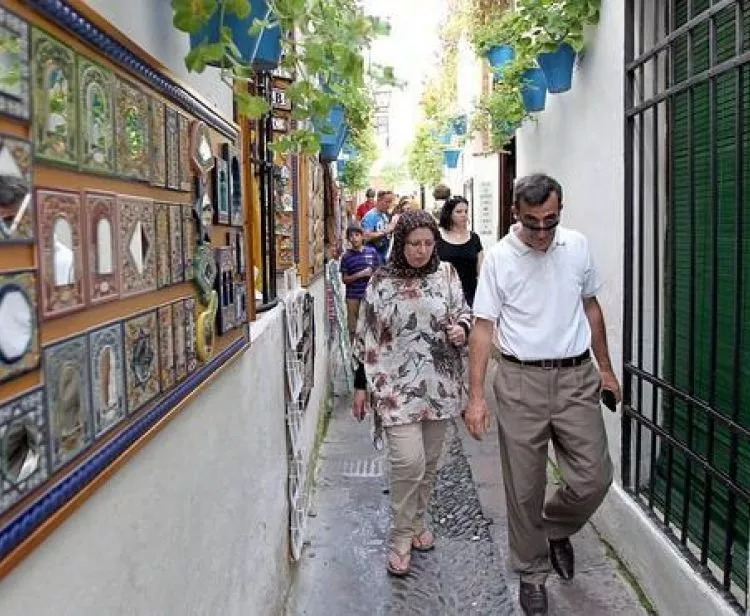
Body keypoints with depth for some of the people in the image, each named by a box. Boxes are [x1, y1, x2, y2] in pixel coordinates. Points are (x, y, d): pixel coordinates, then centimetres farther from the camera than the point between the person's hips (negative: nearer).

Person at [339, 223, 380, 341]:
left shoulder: (372, 251, 2)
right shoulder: (346, 256, 1)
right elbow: (344, 279, 1)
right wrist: (359, 275, -13)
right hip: (353, 296, 0)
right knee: (353, 328, 5)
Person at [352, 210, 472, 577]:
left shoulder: (446, 274, 2)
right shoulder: (381, 281, -3)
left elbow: (463, 313, 11)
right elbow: (366, 337, 1)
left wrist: (462, 329, -13)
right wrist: (361, 385, 1)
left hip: (439, 385, 3)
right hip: (397, 387, -3)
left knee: (429, 462, 14)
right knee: (409, 462, -11)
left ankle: (417, 522, 37)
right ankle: (401, 538, 9)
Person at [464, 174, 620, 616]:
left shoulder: (578, 247, 3)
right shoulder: (499, 258, -7)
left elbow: (591, 306, 15)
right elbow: (484, 326, -7)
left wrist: (606, 368, 16)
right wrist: (476, 395, -12)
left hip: (576, 377, 3)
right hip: (521, 381, -2)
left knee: (594, 479, 1)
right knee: (524, 489, 6)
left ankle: (556, 529, 33)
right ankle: (532, 574, 27)